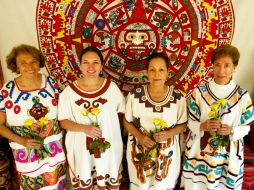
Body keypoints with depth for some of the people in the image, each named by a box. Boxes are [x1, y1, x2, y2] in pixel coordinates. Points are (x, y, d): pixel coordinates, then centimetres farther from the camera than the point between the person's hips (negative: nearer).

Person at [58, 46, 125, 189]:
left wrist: (109, 124, -8)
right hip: (81, 148, 0)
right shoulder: (69, 91, -8)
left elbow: (122, 112, 5)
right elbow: (63, 121, -5)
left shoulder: (111, 87, -7)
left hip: (108, 147, 1)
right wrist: (84, 128, -20)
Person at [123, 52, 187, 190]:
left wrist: (168, 133, -19)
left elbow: (182, 124, 0)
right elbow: (127, 121, -2)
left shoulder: (178, 97, -13)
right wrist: (139, 136, -19)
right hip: (139, 152, 0)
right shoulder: (135, 94, -14)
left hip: (166, 153, 0)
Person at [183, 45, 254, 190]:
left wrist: (231, 131, -19)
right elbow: (190, 122, -3)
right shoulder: (199, 91, -8)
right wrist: (202, 126, -22)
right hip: (199, 152, 0)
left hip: (227, 155, 0)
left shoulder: (242, 95, -7)